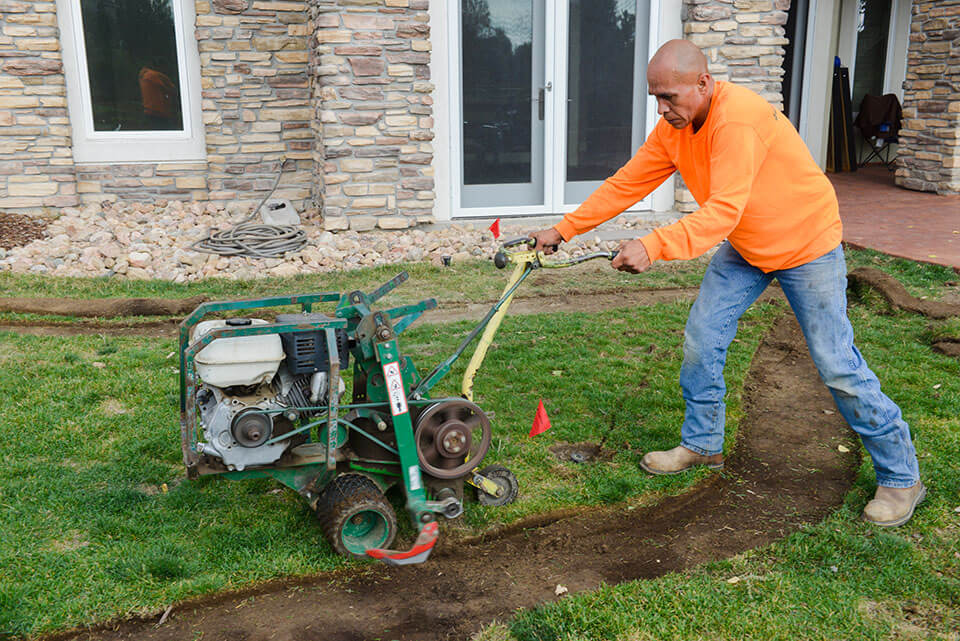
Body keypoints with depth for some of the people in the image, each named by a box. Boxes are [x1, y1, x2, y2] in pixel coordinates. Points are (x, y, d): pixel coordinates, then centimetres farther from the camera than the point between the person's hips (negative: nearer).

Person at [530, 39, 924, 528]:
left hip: (806, 244, -7)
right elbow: (625, 185, -2)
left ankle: (901, 477, 12)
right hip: (744, 248, 8)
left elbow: (723, 211, -39)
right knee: (701, 340, 3)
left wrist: (653, 246, -48)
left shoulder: (738, 120, -32)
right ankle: (701, 444, 23)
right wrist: (563, 231, -5)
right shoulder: (673, 128, -6)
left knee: (837, 366, -4)